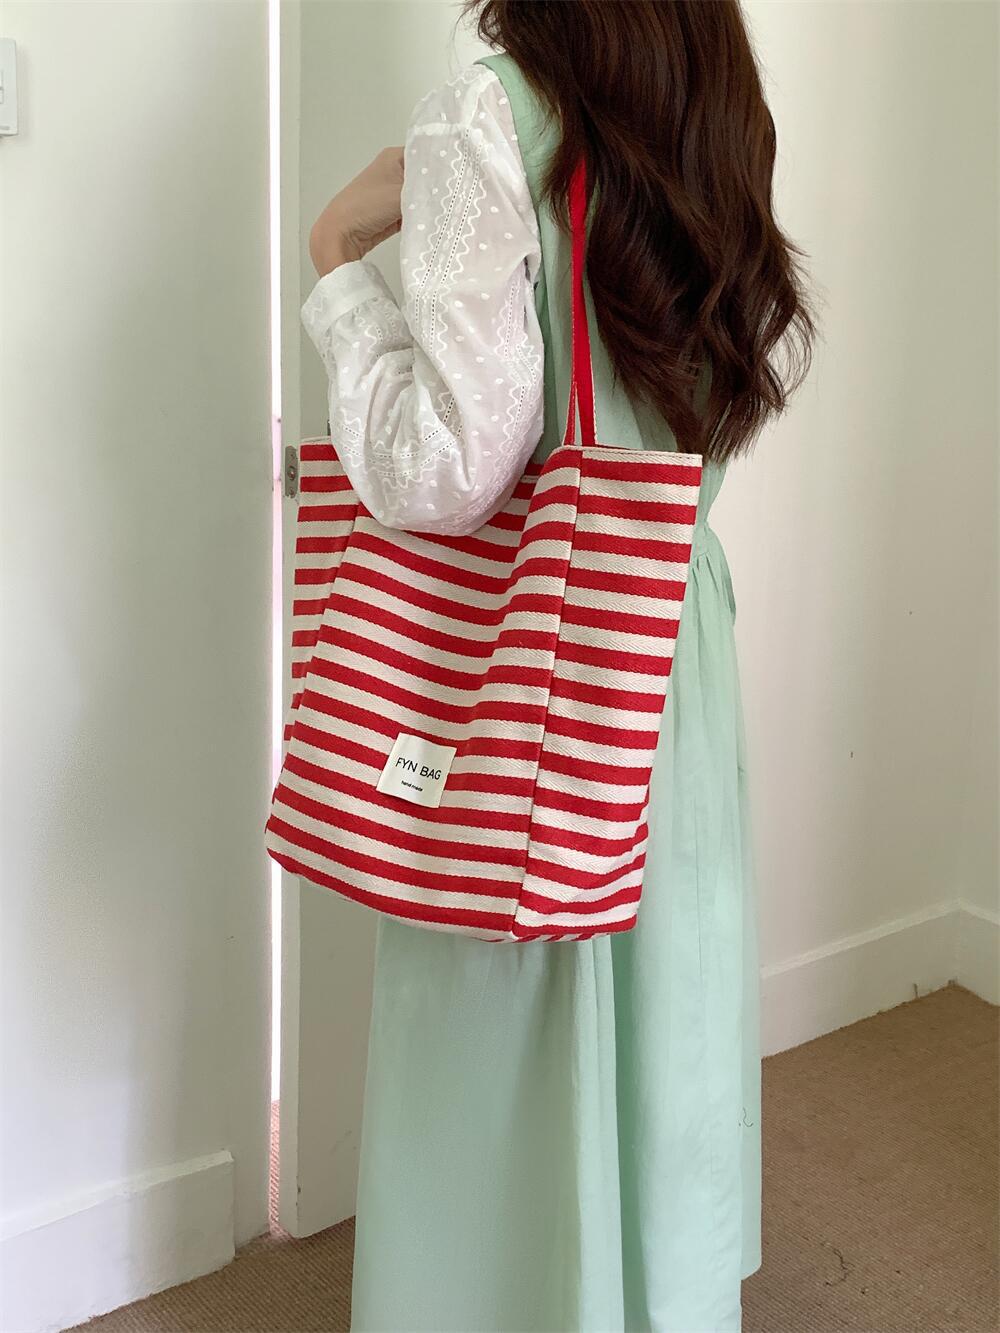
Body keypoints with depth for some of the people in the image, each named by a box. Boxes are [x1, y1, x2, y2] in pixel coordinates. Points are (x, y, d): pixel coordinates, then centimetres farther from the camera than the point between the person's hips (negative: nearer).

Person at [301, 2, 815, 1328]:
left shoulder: (486, 118, -13)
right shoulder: (719, 123, 7)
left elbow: (442, 470, -20)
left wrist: (341, 264, -8)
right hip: (680, 633, 7)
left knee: (506, 1032, 10)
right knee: (657, 1013, 20)